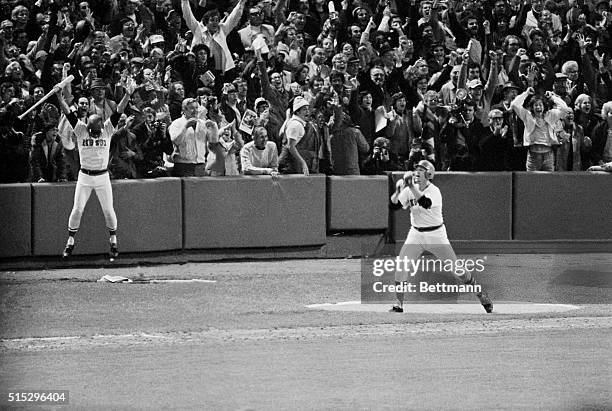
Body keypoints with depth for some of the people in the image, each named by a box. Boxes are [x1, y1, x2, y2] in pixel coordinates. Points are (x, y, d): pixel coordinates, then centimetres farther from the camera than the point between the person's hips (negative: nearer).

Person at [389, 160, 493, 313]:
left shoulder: (434, 191, -19)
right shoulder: (410, 190, -2)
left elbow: (425, 203, -39)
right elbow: (394, 204, -4)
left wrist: (411, 186, -41)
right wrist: (398, 191, -22)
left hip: (435, 235, -4)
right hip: (416, 234, 4)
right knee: (401, 267, -10)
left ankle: (480, 294, 15)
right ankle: (399, 305, 0)